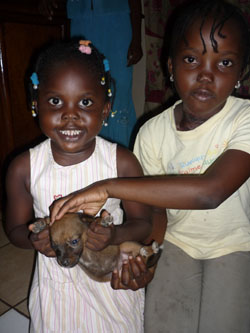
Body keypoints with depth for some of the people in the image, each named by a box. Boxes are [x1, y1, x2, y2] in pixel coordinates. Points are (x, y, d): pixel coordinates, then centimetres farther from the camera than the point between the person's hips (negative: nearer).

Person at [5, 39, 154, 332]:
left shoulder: (122, 162, -18)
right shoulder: (23, 168, -15)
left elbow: (143, 222, -9)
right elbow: (15, 227, -2)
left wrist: (114, 235, -29)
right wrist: (35, 240, -23)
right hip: (57, 288, 1)